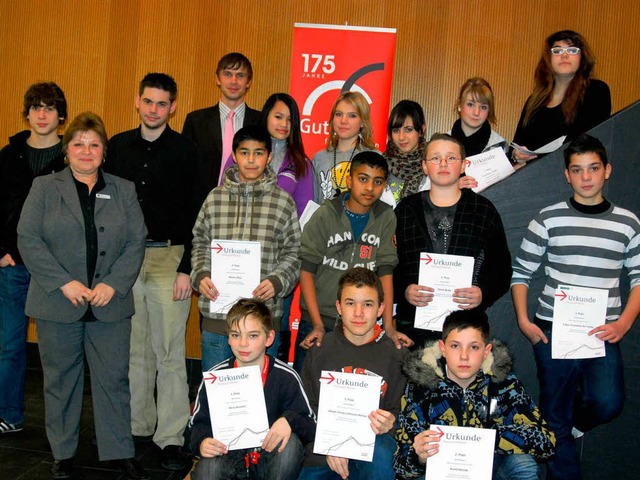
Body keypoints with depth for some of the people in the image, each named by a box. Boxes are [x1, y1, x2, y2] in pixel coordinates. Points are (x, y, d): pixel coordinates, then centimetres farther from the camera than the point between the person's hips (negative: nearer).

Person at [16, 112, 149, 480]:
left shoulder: (124, 191, 8)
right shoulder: (44, 188, 4)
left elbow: (136, 243, 2)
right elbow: (29, 240, -4)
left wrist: (113, 285, -11)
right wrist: (64, 283, -13)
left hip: (110, 304, 1)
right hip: (58, 304, -1)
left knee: (114, 379, 6)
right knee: (61, 380, 10)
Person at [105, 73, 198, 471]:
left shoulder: (186, 151, -2)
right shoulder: (118, 146, 9)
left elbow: (194, 215, -5)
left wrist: (187, 269, -10)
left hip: (168, 258, -4)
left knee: (169, 352, -1)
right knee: (134, 349, 11)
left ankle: (171, 438, 8)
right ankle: (138, 426, 25)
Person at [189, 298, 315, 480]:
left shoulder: (286, 377, -10)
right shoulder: (215, 376, -5)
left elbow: (311, 426, -7)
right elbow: (199, 423, 4)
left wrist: (289, 420, -29)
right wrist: (201, 442, -19)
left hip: (269, 455, 0)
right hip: (229, 453, 0)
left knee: (291, 443, -32)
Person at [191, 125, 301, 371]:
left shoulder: (283, 202, 1)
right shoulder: (215, 198, 6)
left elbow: (293, 253, 3)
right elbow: (200, 244, 12)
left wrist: (277, 281, -13)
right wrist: (201, 275, -5)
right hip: (216, 314, 1)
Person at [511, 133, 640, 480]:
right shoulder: (548, 219, 2)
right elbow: (520, 273, 5)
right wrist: (523, 321, -6)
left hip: (602, 334, 1)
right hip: (552, 332, 0)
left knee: (608, 403, -18)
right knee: (555, 416, 6)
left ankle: (574, 424, 16)